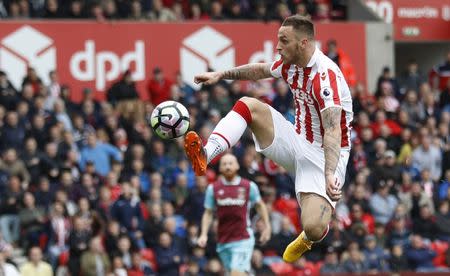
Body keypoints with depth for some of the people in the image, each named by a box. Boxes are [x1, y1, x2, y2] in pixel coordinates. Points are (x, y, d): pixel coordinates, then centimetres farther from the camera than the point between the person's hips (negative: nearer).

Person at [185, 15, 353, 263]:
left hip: (324, 154, -8)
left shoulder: (325, 75, -27)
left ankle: (307, 239, 13)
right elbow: (261, 70, 25)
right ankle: (206, 154, -21)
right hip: (298, 142, 8)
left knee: (313, 229, -25)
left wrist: (330, 175, -51)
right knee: (249, 105, -5)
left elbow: (333, 129, -38)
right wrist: (221, 74, 22)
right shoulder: (291, 64, 0)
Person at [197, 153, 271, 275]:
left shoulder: (249, 186, 0)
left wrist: (267, 227, 12)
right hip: (223, 241, 3)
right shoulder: (213, 188, 5)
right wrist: (204, 234, -1)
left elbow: (260, 205, 16)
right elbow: (208, 213, 10)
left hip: (243, 239, -3)